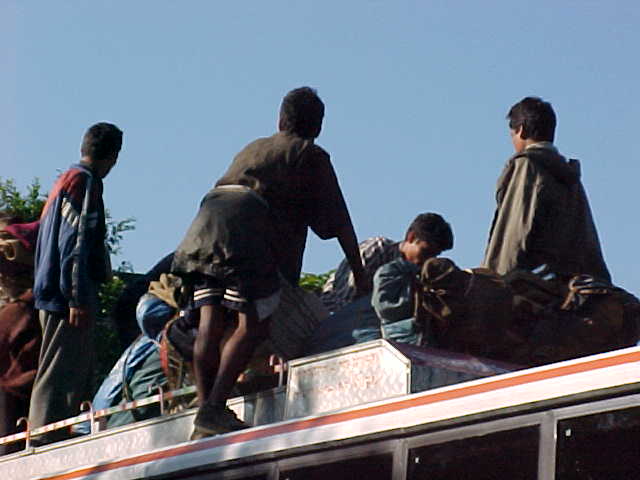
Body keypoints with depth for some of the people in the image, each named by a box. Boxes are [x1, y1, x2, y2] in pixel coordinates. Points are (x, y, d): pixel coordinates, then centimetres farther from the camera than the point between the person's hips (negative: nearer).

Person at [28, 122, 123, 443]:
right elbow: (75, 244, -17)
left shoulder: (66, 180, 20)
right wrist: (78, 299, -20)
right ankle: (45, 440, -14)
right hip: (67, 296, -10)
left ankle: (44, 440, 11)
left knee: (77, 370, 12)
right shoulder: (85, 182, -9)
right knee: (61, 376, -11)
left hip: (53, 295, 10)